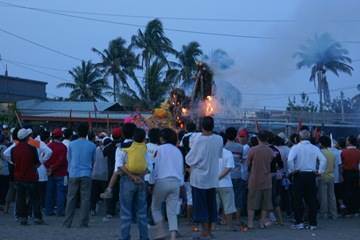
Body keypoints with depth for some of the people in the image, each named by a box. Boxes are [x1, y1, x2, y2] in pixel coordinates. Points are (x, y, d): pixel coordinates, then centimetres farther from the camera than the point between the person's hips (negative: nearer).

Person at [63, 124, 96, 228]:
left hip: (73, 174, 1)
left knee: (71, 198, 6)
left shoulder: (71, 144, 2)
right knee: (85, 199, 3)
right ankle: (83, 222, 1)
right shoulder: (92, 146, 0)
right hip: (86, 175, -1)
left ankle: (67, 222, 6)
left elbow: (68, 159, 12)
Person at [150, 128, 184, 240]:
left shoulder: (160, 149, 0)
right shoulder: (178, 151, 15)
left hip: (162, 181, -4)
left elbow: (155, 166, -4)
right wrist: (180, 184, 21)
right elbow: (181, 169, 17)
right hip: (176, 182, 4)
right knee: (172, 212, 2)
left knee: (155, 207, 13)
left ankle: (160, 231, 1)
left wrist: (151, 182, 1)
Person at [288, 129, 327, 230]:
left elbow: (290, 160, -20)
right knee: (311, 200, 9)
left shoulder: (296, 147, -7)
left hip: (299, 175, -3)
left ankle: (299, 222, 3)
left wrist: (292, 170, -8)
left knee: (298, 200, 5)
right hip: (311, 175, 3)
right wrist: (320, 171, 2)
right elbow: (323, 160, -7)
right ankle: (313, 223, 11)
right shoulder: (315, 148, 3)